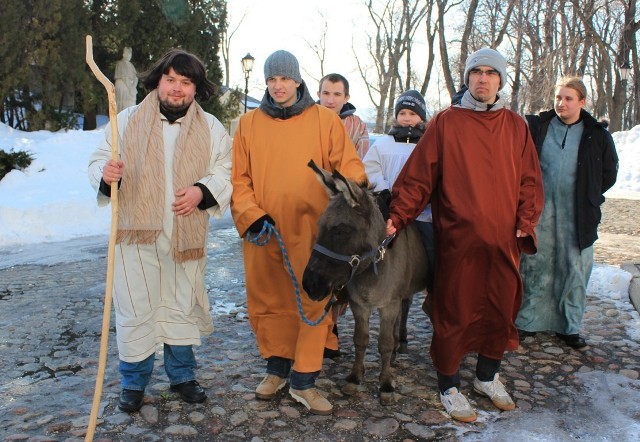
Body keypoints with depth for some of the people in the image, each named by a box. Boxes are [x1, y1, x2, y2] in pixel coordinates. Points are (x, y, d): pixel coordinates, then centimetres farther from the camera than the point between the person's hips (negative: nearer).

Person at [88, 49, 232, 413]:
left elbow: (226, 171, 4)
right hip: (137, 232, 0)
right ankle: (134, 382, 23)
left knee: (183, 306, 12)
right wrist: (106, 173, -18)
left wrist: (203, 190, -15)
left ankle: (182, 375, 30)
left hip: (187, 234, 1)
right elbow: (99, 161, 5)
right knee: (136, 308, 4)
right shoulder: (128, 121, 5)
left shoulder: (211, 128, 6)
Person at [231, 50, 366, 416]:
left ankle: (304, 380, 14)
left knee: (314, 302, 0)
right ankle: (277, 366, 32)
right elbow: (239, 177, 5)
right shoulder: (250, 123, 9)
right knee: (268, 301, 12)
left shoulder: (325, 120, 3)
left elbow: (348, 167, 0)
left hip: (312, 231, -2)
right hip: (263, 230, 2)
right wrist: (251, 215, -8)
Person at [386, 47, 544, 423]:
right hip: (457, 240, -4)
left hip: (504, 240, 4)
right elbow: (418, 176, -6)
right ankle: (449, 385, 22)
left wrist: (526, 223, -2)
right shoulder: (446, 122, -1)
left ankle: (488, 376, 36)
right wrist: (396, 217, -15)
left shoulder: (516, 126, 10)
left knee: (501, 309, 14)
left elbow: (530, 181, 10)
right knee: (455, 312, 4)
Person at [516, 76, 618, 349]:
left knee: (575, 270, 7)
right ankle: (527, 321, 17)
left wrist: (589, 198, 8)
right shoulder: (536, 127, 1)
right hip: (540, 212, 0)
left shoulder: (597, 135, 3)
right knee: (534, 265, 4)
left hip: (577, 216, 1)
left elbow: (609, 173, 14)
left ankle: (569, 326, 22)